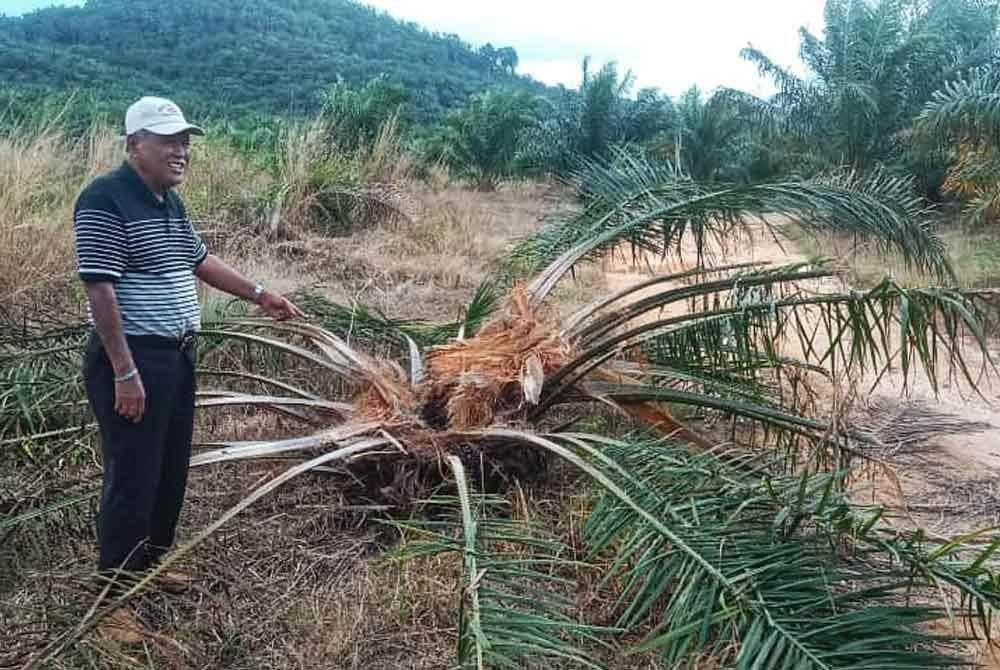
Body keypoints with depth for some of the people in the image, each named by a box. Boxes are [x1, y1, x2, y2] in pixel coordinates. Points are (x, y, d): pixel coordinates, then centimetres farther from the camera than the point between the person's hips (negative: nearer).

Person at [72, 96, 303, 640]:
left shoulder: (171, 201, 12)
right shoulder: (105, 200, -17)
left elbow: (199, 260, 25)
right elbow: (99, 289, -21)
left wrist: (260, 296, 26)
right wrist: (124, 371, -24)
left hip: (177, 355, 9)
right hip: (132, 359, -9)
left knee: (171, 471, 18)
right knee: (132, 478, -2)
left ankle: (147, 565, 36)